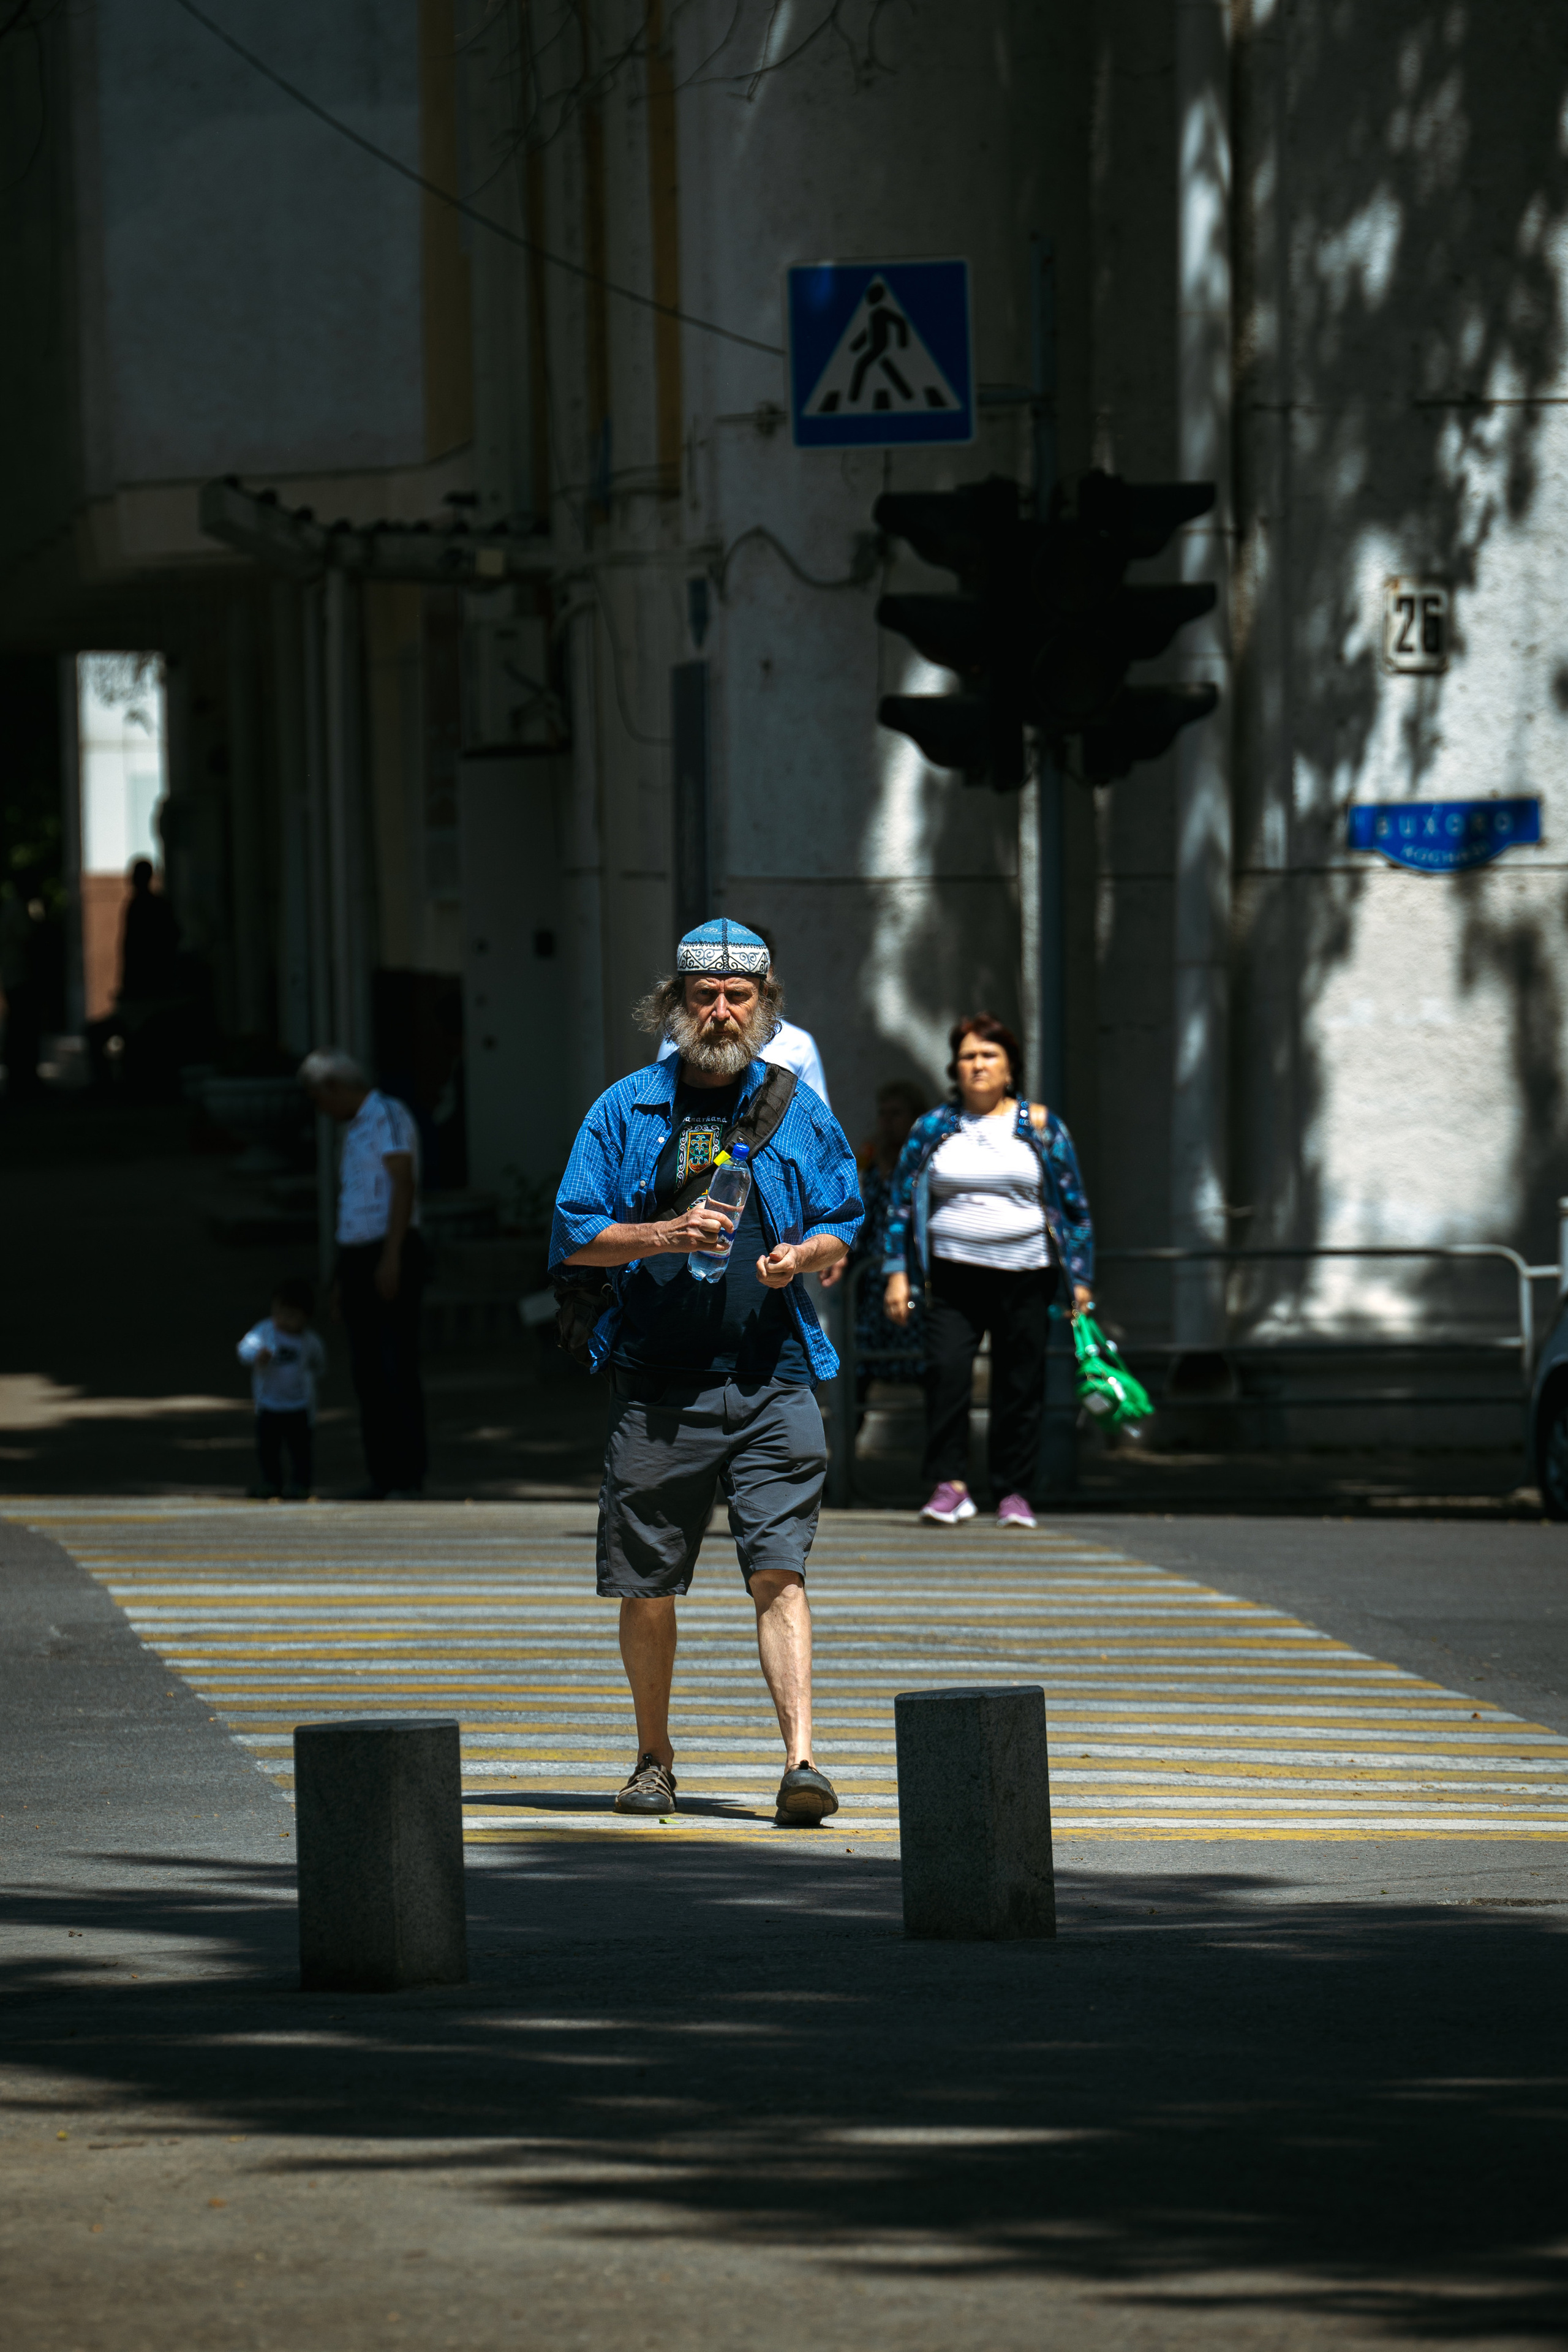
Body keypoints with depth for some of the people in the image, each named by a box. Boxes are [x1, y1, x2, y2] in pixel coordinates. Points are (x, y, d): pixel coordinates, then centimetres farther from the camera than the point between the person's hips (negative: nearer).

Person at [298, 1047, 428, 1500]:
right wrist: (343, 1278, 21)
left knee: (398, 1369, -10)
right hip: (357, 1258, 9)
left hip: (391, 1253, -9)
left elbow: (404, 1183, -16)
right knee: (367, 1373, 5)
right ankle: (382, 1476, 6)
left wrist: (391, 1258, -23)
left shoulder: (389, 1116, -6)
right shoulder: (354, 1130, 21)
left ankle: (408, 1478, -11)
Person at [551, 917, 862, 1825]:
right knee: (647, 1588, 7)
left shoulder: (798, 1109, 9)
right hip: (658, 1386, 1)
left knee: (779, 1572, -12)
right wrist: (667, 1234, -13)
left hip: (771, 1382, 0)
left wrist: (802, 1253, -8)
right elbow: (575, 1234, 3)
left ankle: (802, 1763, -19)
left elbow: (843, 1228, 14)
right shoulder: (626, 1110, 5)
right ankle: (654, 1759, 25)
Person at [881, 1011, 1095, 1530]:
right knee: (946, 1370, -17)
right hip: (953, 1274, 0)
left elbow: (1074, 1206, 11)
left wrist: (1079, 1278, 6)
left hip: (1025, 1276, 0)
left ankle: (1013, 1492, 10)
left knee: (1020, 1384, 0)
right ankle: (950, 1484, -14)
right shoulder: (932, 1128, 9)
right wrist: (898, 1273, 4)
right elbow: (901, 1203, 12)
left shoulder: (1040, 1126, 7)